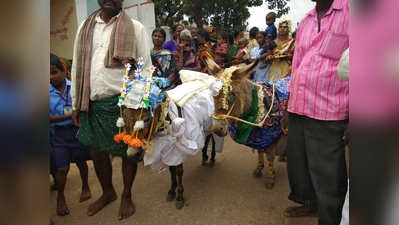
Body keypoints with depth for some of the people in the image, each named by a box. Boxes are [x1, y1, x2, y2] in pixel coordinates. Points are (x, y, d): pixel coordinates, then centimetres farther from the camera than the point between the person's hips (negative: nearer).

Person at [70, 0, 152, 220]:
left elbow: (145, 68, -4)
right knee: (97, 152, 15)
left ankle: (126, 195, 34)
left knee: (128, 151, 10)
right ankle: (108, 192, 40)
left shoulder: (135, 28, -2)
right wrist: (76, 103, 11)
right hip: (92, 103, 4)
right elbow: (78, 66, 12)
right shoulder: (85, 27, 10)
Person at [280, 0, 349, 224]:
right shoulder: (305, 22, 13)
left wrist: (349, 117, -12)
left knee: (328, 176, 7)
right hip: (298, 110, 7)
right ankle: (310, 203, 44)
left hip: (328, 116, -6)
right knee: (298, 163, 20)